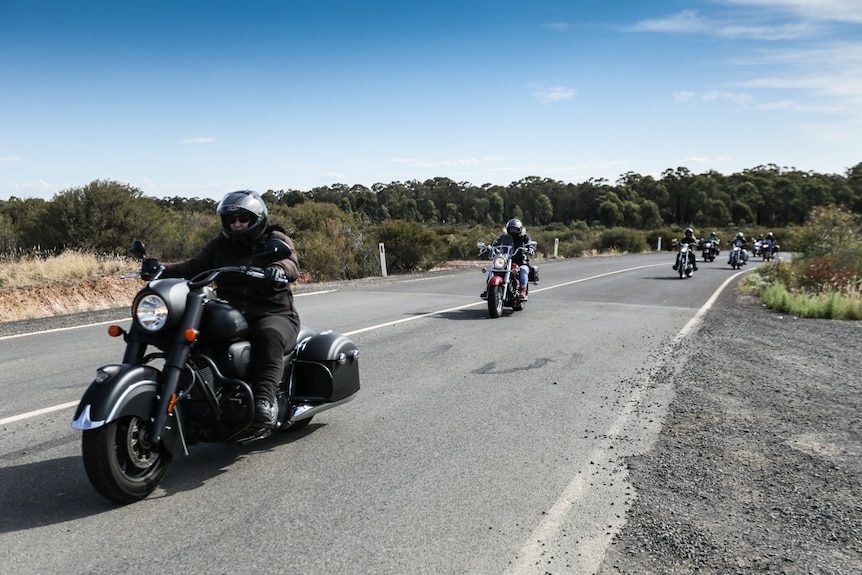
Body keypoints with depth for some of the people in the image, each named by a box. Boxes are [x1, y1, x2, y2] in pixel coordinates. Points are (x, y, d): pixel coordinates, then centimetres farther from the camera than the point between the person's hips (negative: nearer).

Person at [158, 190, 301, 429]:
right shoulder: (220, 244, 17)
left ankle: (265, 400, -44)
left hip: (274, 315, -3)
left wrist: (279, 269, -41)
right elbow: (194, 266, 5)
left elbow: (292, 265, -16)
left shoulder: (277, 239, 5)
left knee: (269, 335, -37)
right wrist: (163, 270, -15)